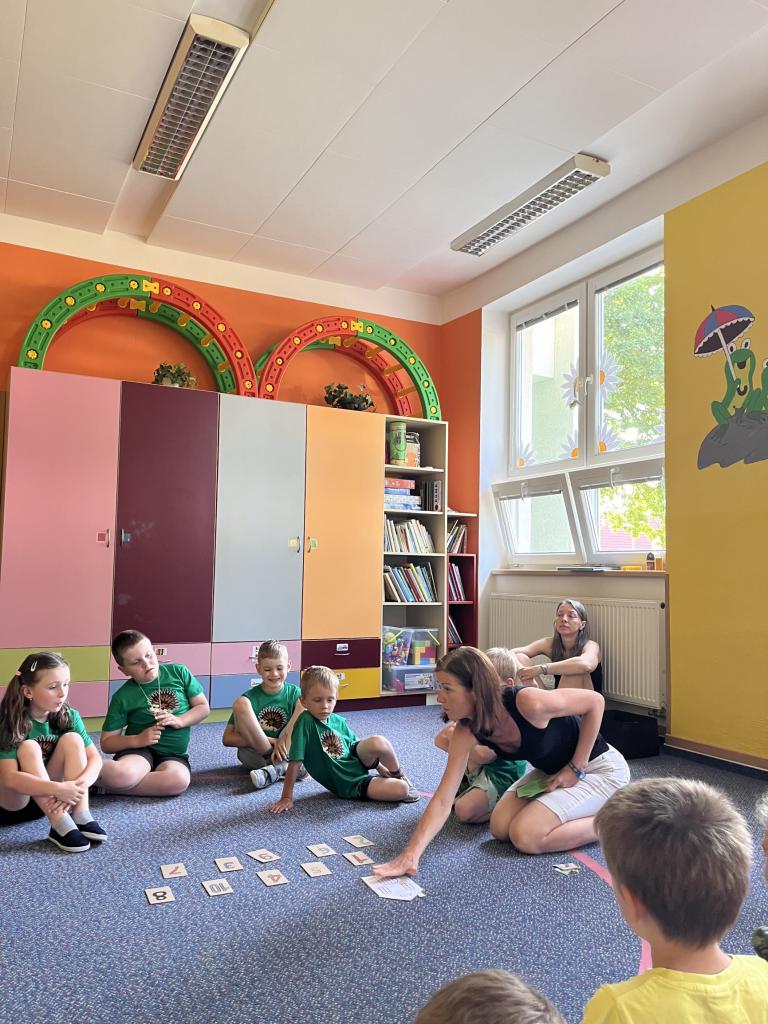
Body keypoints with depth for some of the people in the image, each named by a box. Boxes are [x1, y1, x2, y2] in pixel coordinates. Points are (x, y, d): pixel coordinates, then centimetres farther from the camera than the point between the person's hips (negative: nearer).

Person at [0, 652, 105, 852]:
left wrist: (78, 785, -35)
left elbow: (95, 758, -14)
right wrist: (59, 789, -42)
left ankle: (81, 817, -24)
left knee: (72, 739, -19)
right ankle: (61, 826, -34)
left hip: (48, 800, 4)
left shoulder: (69, 716, -9)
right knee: (29, 747, -30)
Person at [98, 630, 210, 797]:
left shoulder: (179, 672, 1)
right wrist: (137, 739, -15)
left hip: (173, 754, 2)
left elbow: (203, 708, 6)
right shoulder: (122, 697, -2)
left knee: (179, 780, -35)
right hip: (140, 750, -2)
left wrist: (179, 721, -13)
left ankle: (110, 786, -13)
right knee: (121, 774, -39)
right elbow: (107, 743, 2)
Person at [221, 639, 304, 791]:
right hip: (254, 754, -1)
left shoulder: (294, 693, 0)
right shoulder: (250, 697, -5)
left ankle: (274, 769, -27)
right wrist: (270, 741, -19)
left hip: (286, 751, 1)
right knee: (241, 703, -22)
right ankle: (280, 767, -20)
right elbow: (227, 738, -11)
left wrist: (283, 741, -27)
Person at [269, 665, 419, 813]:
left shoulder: (338, 721, -1)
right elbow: (295, 763, -20)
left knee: (378, 742, -28)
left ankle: (398, 773, 0)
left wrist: (379, 766, 10)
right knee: (402, 790, -24)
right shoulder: (305, 722, -20)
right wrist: (287, 798, -18)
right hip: (349, 786, -5)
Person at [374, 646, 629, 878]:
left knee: (526, 835, -18)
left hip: (602, 768, -7)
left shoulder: (528, 703, -37)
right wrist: (411, 854, -27)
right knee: (500, 828, -2)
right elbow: (442, 800, -16)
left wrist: (576, 769, -18)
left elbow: (595, 700, -22)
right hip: (551, 771, 7)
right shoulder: (466, 731, -17)